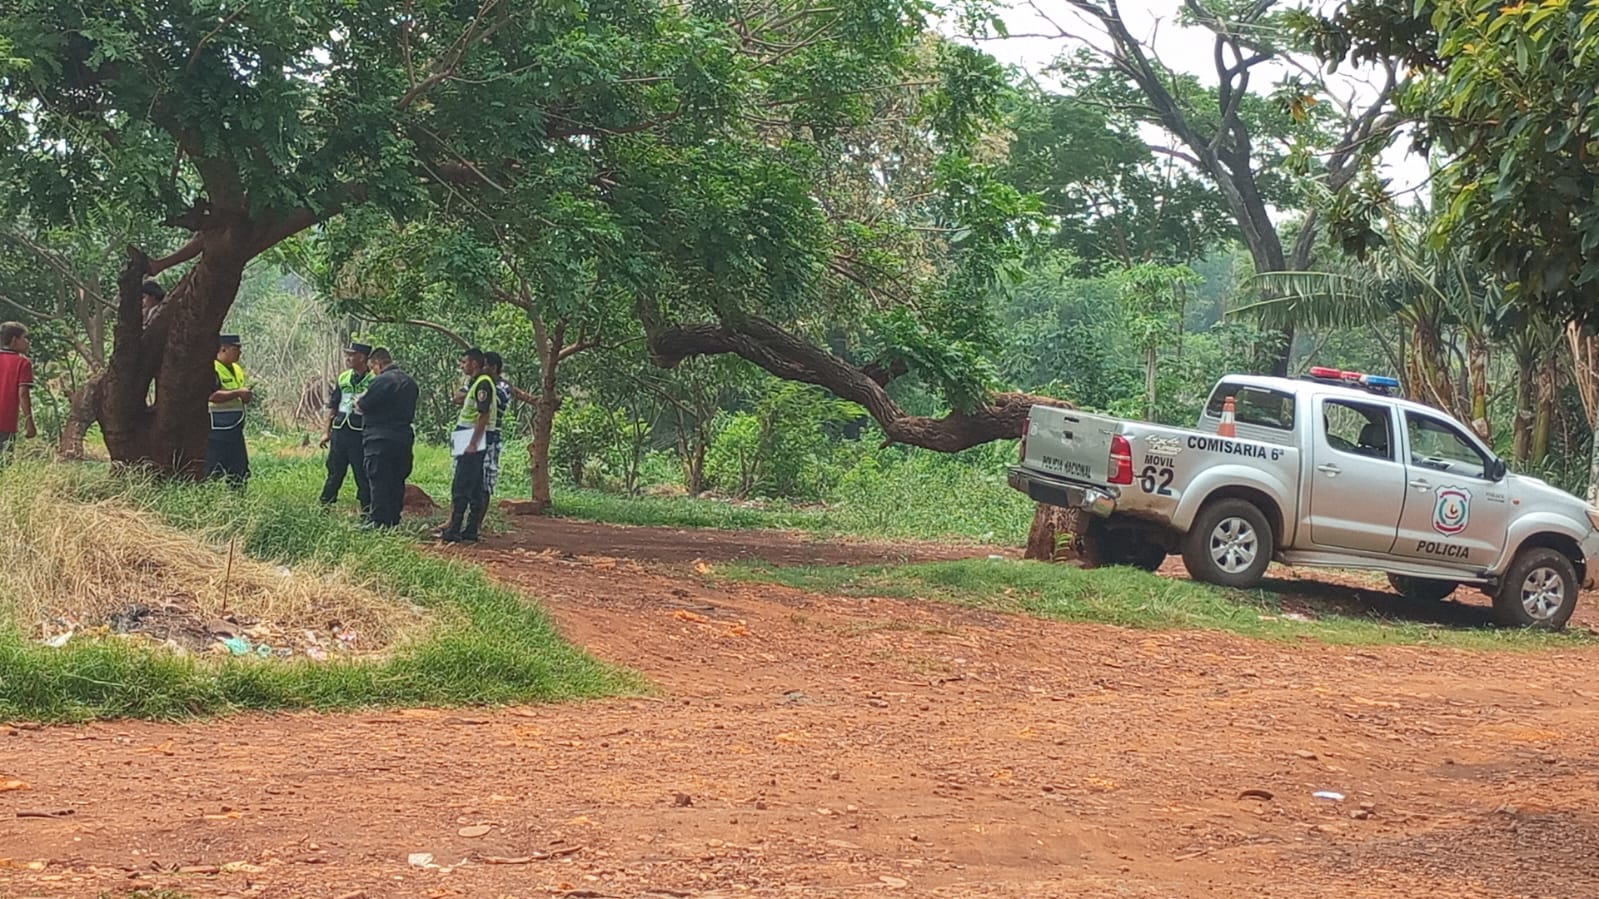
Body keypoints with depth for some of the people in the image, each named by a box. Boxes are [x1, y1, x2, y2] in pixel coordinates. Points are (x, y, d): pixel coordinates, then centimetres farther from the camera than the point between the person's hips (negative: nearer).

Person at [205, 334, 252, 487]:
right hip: (217, 431, -9)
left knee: (241, 473, 11)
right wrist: (238, 393, -21)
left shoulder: (238, 369, 17)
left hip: (235, 431, 9)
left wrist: (247, 396, 3)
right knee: (214, 472, -9)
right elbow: (213, 396, -25)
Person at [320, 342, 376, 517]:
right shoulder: (343, 377, 10)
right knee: (334, 472, 12)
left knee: (363, 475, -1)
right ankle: (324, 507, 20)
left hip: (361, 433, -5)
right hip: (339, 431, 5)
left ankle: (367, 513, 6)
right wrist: (326, 431, 13)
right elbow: (332, 405, 16)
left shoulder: (374, 380, -6)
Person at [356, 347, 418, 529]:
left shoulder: (382, 381, -15)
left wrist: (358, 401, 10)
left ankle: (378, 520, -6)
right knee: (397, 481, 11)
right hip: (404, 437, 8)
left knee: (378, 481, -4)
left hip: (379, 439, -8)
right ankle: (393, 519, 14)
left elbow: (361, 406, -12)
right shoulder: (409, 382, 13)